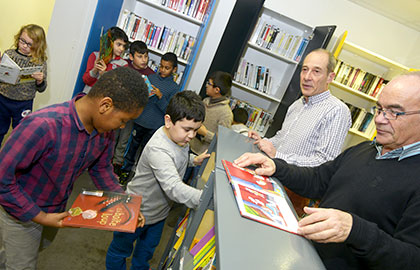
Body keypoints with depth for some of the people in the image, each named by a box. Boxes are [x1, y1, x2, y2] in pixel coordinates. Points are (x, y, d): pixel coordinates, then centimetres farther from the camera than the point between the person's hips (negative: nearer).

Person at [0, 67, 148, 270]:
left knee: (37, 249, 32)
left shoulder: (105, 131, -17)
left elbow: (101, 168, -1)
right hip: (21, 212, -6)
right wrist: (41, 217, -23)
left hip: (57, 209, 7)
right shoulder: (43, 126, -38)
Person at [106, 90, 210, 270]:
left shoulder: (178, 136, -10)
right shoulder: (158, 149, -38)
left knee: (148, 247, 32)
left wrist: (194, 159, -8)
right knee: (120, 249, 21)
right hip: (139, 212, -8)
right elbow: (174, 188, -47)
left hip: (160, 210, 8)